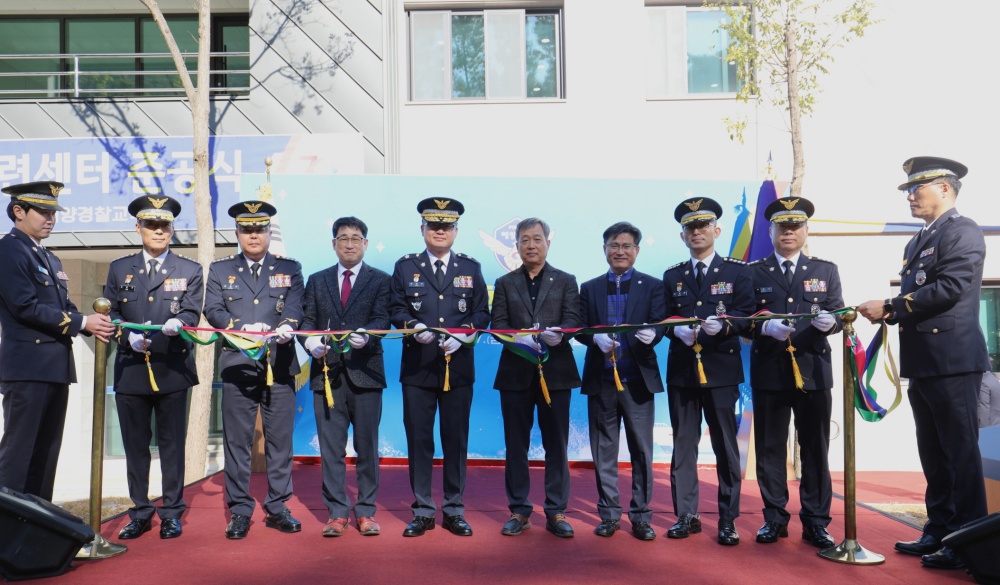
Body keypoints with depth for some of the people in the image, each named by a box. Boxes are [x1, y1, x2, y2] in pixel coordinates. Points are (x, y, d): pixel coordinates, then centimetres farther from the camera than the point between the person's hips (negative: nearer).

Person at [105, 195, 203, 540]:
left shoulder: (190, 271, 8)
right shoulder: (119, 269, 13)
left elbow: (191, 313, -4)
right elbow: (110, 315, 8)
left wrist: (176, 323, -27)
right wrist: (128, 337, -11)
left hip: (172, 370, -2)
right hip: (130, 371, 2)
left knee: (172, 445, 4)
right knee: (135, 445, 8)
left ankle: (171, 514, 15)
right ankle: (140, 513, 21)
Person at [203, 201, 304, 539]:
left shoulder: (290, 269, 12)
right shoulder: (220, 270, 13)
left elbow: (295, 307, -1)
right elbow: (212, 310, 2)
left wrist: (287, 326, -24)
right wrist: (242, 327, -16)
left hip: (279, 366, 0)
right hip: (237, 365, 0)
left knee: (280, 439, 4)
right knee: (237, 441, 3)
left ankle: (278, 507, 16)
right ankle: (240, 510, 13)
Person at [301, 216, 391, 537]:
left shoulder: (380, 280, 7)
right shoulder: (317, 281, 15)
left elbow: (382, 319, -5)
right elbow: (307, 321, 10)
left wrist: (365, 334, -26)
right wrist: (311, 341, -12)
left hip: (365, 371, -2)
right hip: (326, 371, 2)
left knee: (367, 446, 4)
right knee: (331, 447, 5)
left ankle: (366, 511, 15)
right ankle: (336, 512, 15)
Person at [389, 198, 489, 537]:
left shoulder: (470, 268, 10)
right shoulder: (405, 267, 9)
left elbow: (482, 313, 6)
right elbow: (395, 309, 6)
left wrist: (463, 334, -12)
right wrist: (413, 327, -14)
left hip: (458, 367, 0)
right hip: (417, 368, 0)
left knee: (456, 439, 5)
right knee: (418, 439, 4)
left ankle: (454, 510, 17)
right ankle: (422, 511, 15)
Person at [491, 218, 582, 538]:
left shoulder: (566, 281, 9)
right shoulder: (505, 283, 12)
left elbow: (573, 319, -3)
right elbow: (498, 325, 2)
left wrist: (558, 333, -25)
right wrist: (520, 338, -19)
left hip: (556, 371, -1)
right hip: (516, 372, 1)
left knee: (556, 444, 3)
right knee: (516, 445, 6)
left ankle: (556, 512, 13)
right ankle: (519, 510, 17)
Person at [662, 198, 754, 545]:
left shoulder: (736, 271, 3)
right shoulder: (672, 276, 12)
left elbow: (747, 316, -3)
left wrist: (723, 326, -22)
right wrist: (677, 330, -11)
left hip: (721, 370, -2)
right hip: (681, 370, 3)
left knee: (725, 446, 3)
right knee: (683, 445, 6)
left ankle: (728, 520, 14)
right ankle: (686, 515, 17)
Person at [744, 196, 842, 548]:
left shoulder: (826, 271, 10)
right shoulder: (753, 272, 8)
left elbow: (838, 316, 3)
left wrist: (829, 321, -21)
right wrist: (766, 327, -19)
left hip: (813, 371, 0)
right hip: (769, 372, 0)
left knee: (815, 449, 4)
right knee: (770, 448, 6)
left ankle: (816, 522, 14)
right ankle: (774, 518, 18)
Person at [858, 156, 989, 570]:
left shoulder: (963, 232, -7)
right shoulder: (917, 243, 20)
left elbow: (950, 288, -20)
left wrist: (890, 306, -16)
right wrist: (889, 312, -1)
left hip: (952, 362, -9)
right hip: (922, 364, 9)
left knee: (960, 453, -3)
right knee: (933, 454, 14)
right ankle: (939, 532, 23)